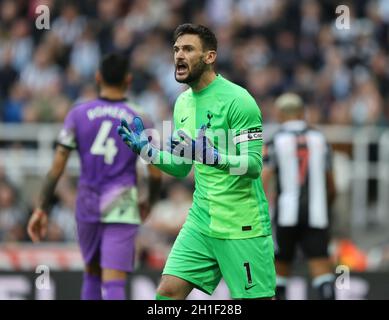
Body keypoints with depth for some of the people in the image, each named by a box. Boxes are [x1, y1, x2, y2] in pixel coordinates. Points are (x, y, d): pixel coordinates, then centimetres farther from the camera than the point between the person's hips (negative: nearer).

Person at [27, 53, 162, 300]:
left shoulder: (78, 115, 2)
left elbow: (57, 168, -1)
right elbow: (155, 173, 0)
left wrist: (42, 209, 4)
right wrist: (149, 204, 19)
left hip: (87, 205, 3)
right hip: (122, 207, -2)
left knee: (92, 274, 21)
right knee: (114, 282, -9)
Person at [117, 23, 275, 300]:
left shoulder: (236, 99, -14)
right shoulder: (183, 103, 10)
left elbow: (254, 165, -20)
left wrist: (213, 156, -34)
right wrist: (146, 149, 4)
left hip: (243, 226, -7)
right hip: (201, 221, 7)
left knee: (257, 298, -4)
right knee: (168, 291, -3)